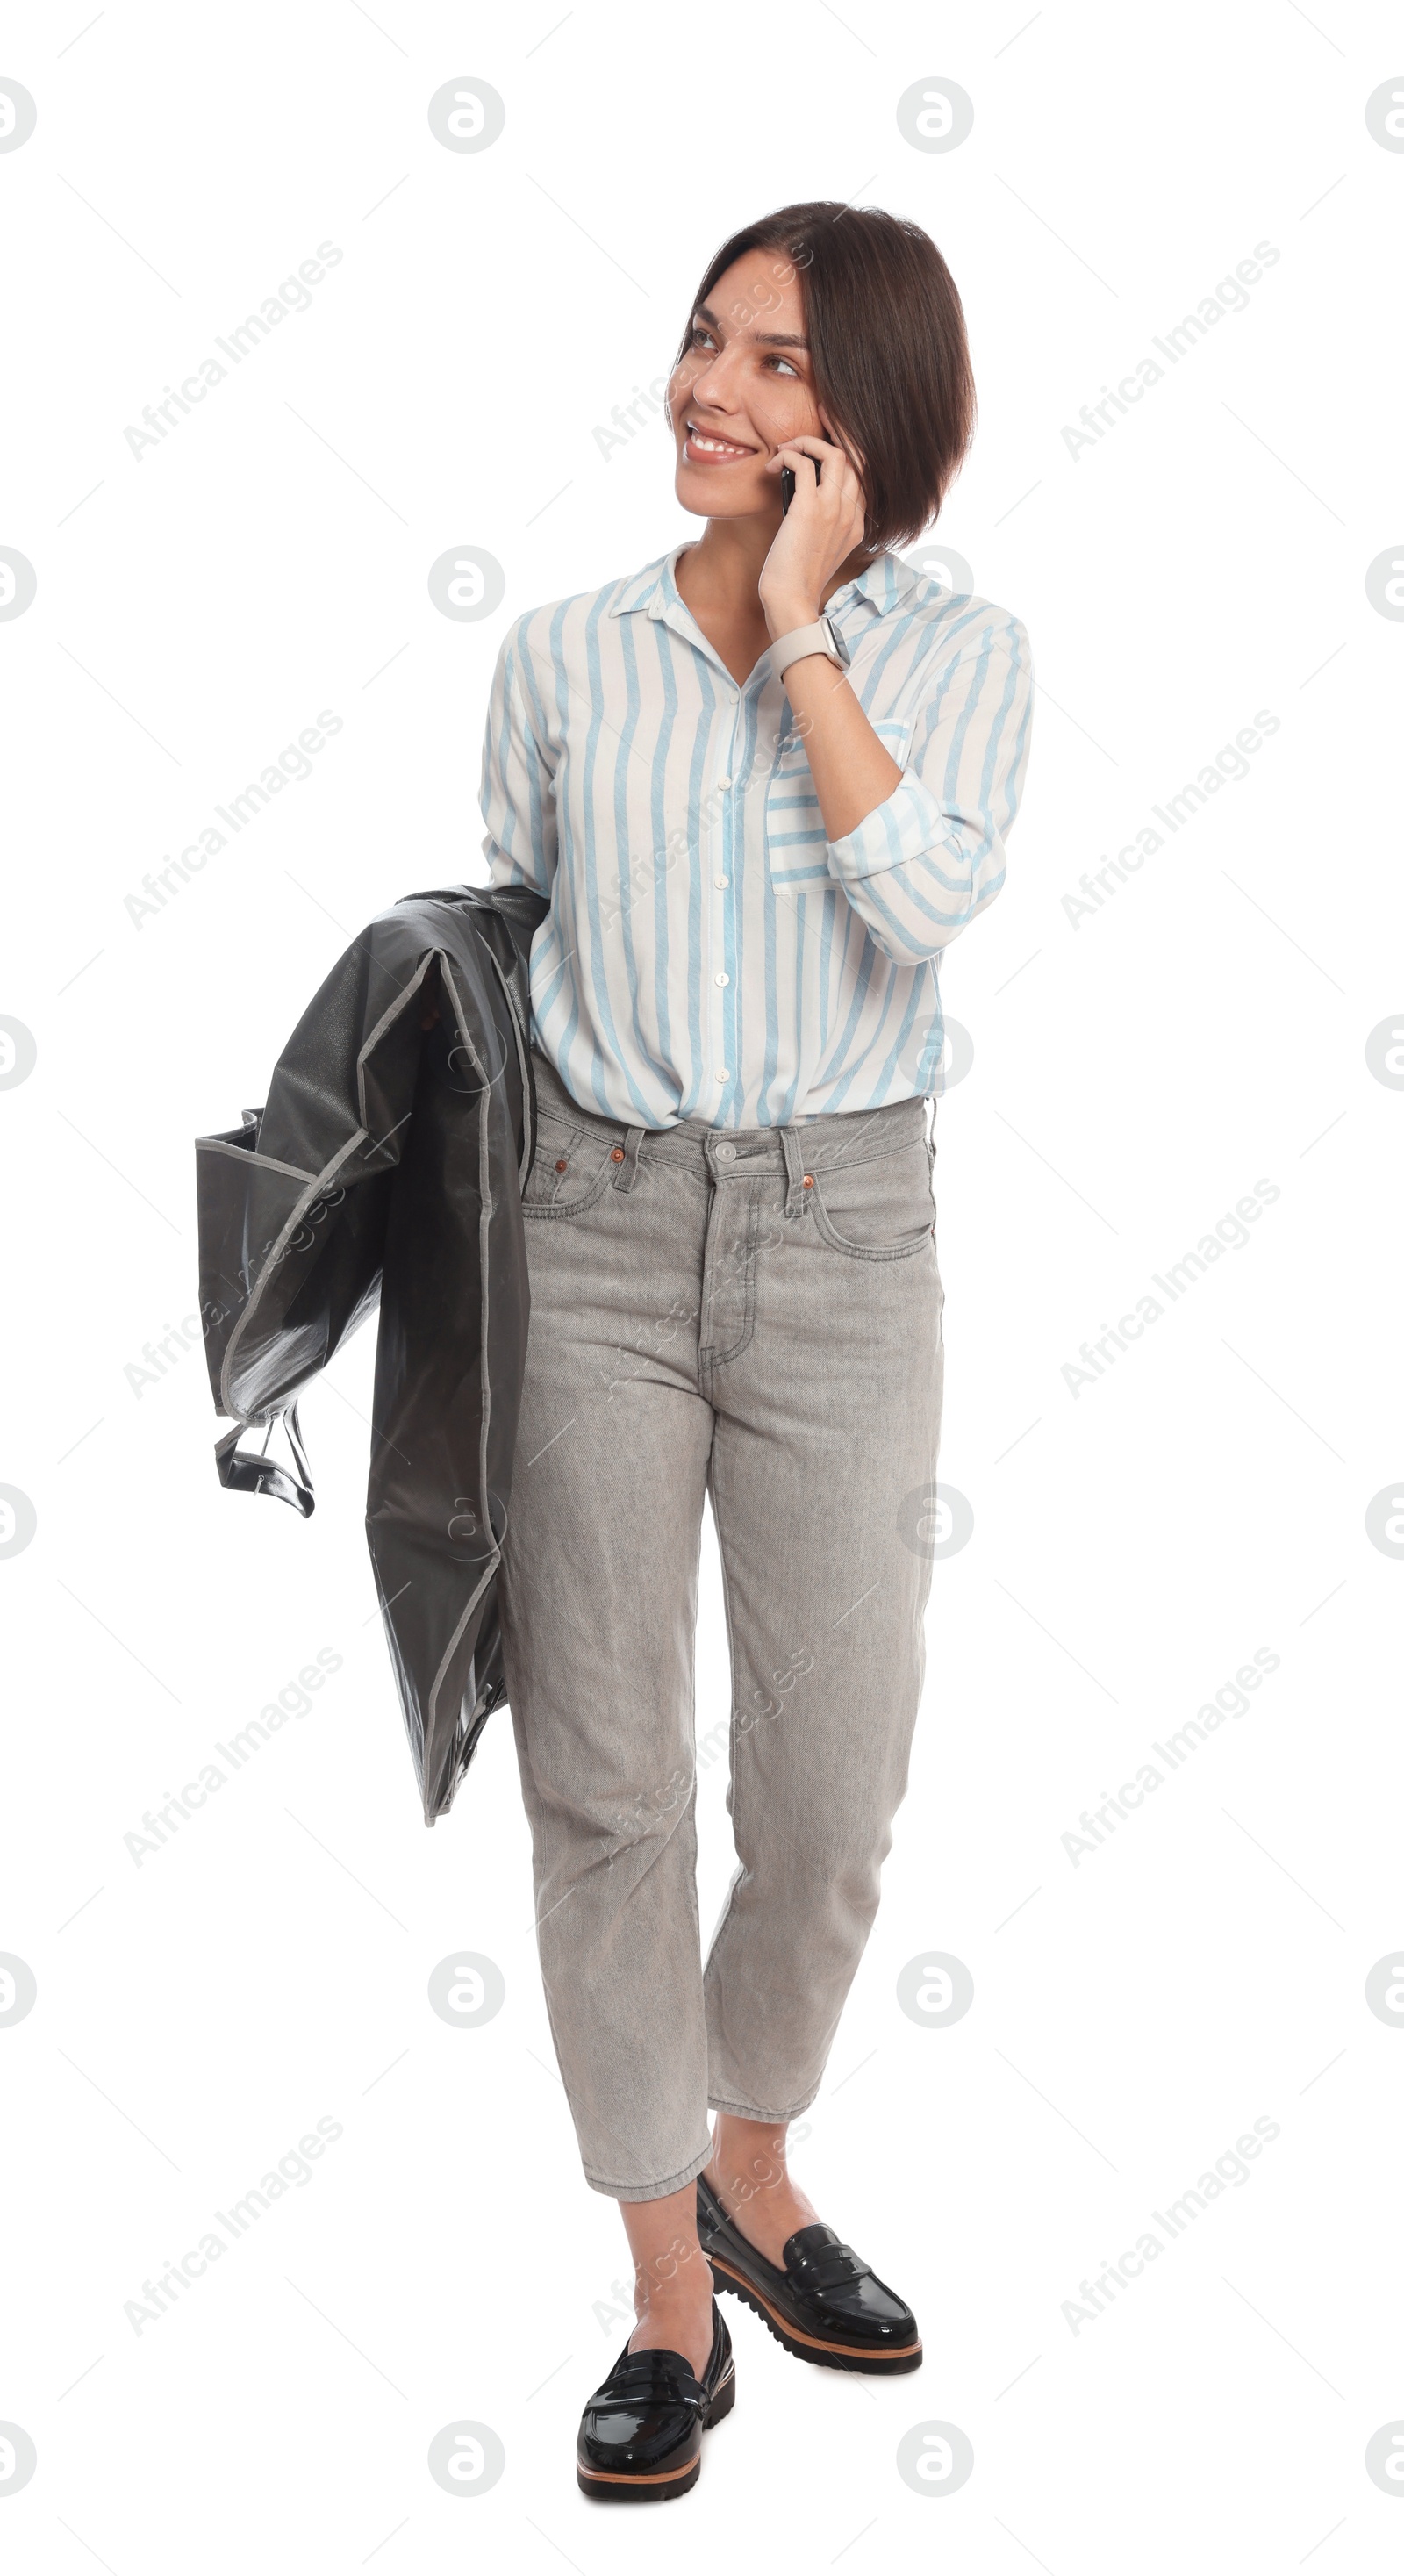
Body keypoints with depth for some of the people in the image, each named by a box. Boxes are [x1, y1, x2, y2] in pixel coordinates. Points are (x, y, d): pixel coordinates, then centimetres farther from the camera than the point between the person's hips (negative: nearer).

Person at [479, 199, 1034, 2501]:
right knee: (605, 1774, 2)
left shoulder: (957, 650, 2)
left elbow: (921, 901, -16)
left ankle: (747, 2163, 33)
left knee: (833, 1781, 5)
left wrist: (798, 630, -13)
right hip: (595, 1225, 1)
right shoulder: (563, 656, 6)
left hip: (841, 1235, -1)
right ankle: (673, 2292, 17)